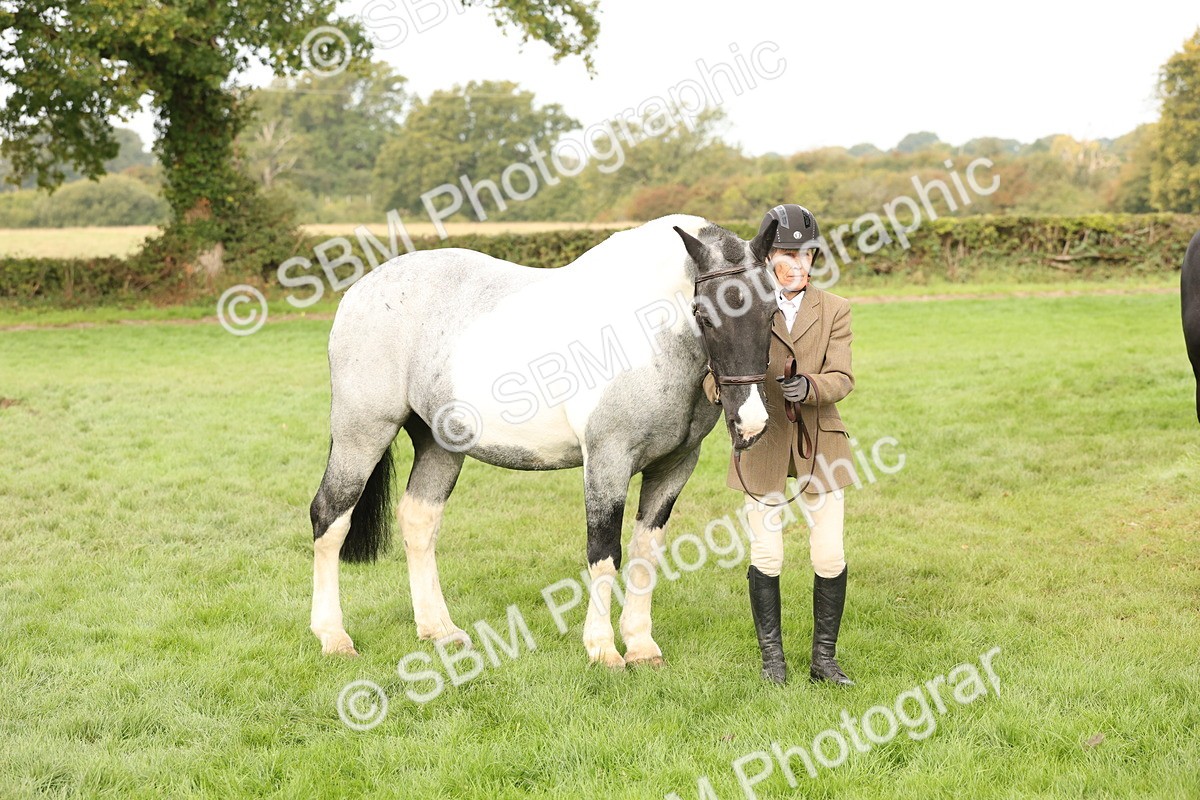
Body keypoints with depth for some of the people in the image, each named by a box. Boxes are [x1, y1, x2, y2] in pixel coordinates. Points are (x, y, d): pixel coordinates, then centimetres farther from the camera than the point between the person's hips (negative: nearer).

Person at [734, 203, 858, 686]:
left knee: (830, 557, 1)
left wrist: (809, 387, -28)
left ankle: (825, 658, 15)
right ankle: (772, 658, 17)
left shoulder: (834, 311, 2)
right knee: (766, 556, 3)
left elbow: (842, 379, -7)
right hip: (762, 445, -1)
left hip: (819, 444, 1)